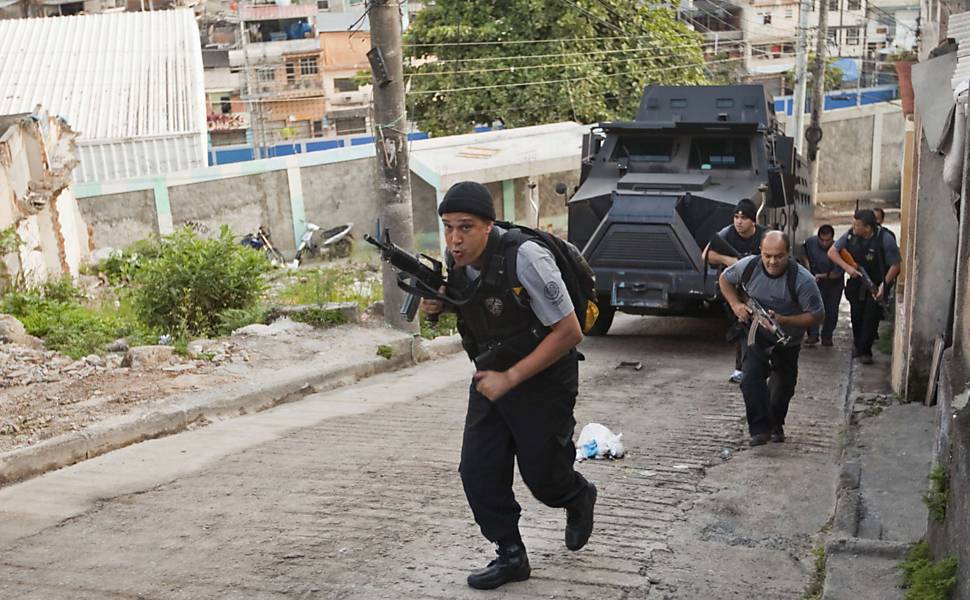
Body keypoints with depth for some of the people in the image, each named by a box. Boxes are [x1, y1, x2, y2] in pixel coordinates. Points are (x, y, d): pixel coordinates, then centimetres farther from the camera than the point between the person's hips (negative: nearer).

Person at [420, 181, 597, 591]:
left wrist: (510, 378, -24)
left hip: (542, 380, -6)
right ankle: (511, 557, 17)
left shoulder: (523, 258, -28)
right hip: (491, 377, 6)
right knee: (477, 472, 0)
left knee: (542, 473, 6)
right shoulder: (454, 260, -8)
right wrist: (433, 305, -11)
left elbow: (568, 332, -24)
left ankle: (579, 499, 41)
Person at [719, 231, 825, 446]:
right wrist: (735, 304, -13)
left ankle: (776, 425, 39)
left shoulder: (803, 280, -27)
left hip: (787, 341, -1)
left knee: (783, 387, 15)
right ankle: (760, 429, -12)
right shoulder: (748, 266, -18)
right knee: (750, 379, -19)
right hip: (755, 334, 1)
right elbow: (725, 279, 3)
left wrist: (783, 320, -32)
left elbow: (817, 316, -21)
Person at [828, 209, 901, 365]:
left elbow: (895, 265, -15)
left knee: (871, 316, -8)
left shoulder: (885, 239, -23)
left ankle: (864, 351, 6)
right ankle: (857, 344, 35)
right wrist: (847, 267, -16)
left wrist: (884, 285, -24)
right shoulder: (851, 235, -12)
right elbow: (832, 252, -3)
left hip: (877, 285, -4)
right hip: (857, 281, 4)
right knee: (856, 315, 11)